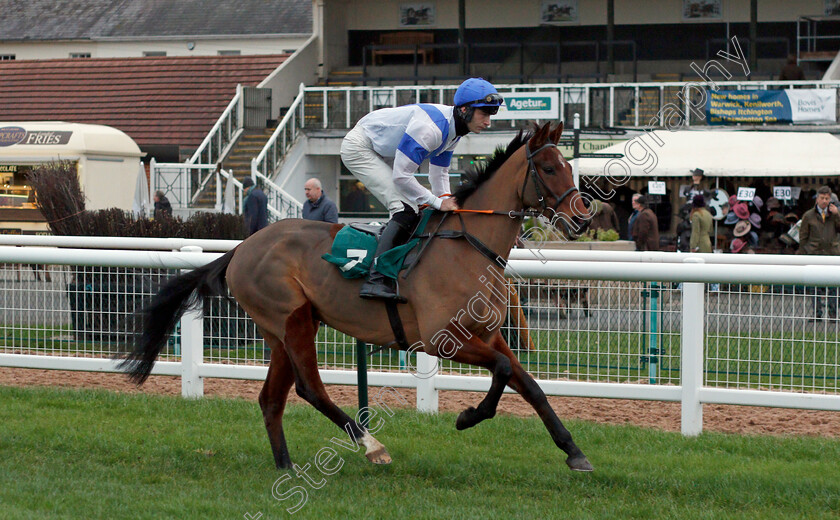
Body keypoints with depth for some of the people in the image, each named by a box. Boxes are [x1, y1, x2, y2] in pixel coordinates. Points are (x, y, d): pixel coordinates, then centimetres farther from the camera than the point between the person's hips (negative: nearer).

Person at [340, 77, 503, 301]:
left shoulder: (454, 129, -1)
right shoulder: (430, 128, -32)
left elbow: (439, 173, 11)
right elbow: (401, 176, -30)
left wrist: (447, 202, -4)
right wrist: (438, 202, -24)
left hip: (377, 152, 10)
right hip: (358, 146, -10)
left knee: (413, 209, 9)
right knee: (405, 210, -21)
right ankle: (377, 280, -29)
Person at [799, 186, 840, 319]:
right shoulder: (808, 216, 7)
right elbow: (803, 237, 7)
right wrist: (802, 255, 2)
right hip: (814, 254, -1)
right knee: (816, 286, 0)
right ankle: (817, 314, 5)